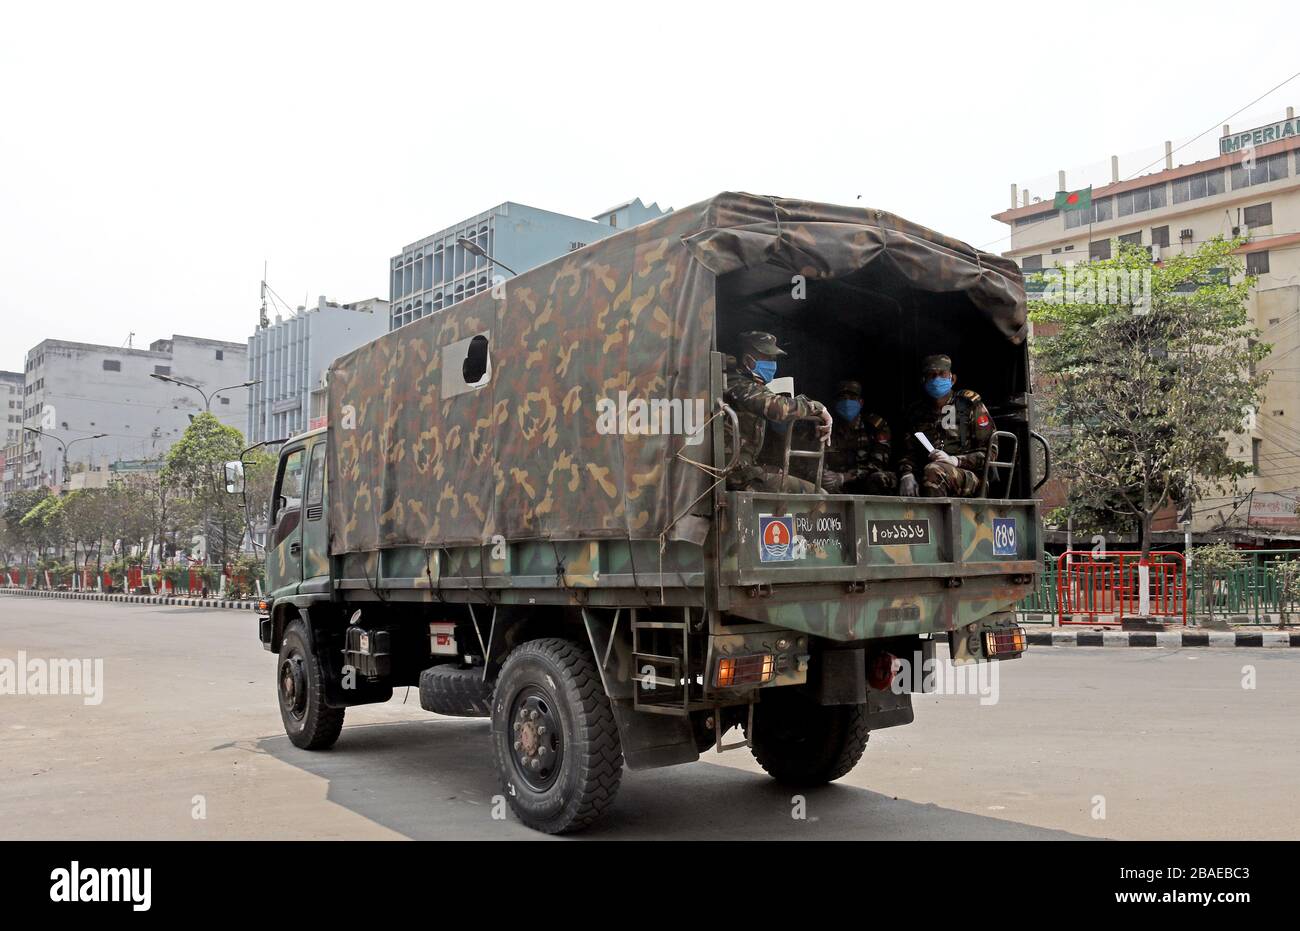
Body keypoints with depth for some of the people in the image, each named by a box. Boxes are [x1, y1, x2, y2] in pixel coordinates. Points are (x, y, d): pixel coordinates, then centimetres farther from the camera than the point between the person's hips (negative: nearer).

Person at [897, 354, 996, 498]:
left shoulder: (970, 405, 9)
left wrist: (955, 460, -13)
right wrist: (906, 474, -10)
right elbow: (908, 452, 13)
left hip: (968, 476, -3)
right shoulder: (917, 412, 21)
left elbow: (990, 451, 3)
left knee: (934, 470, -39)